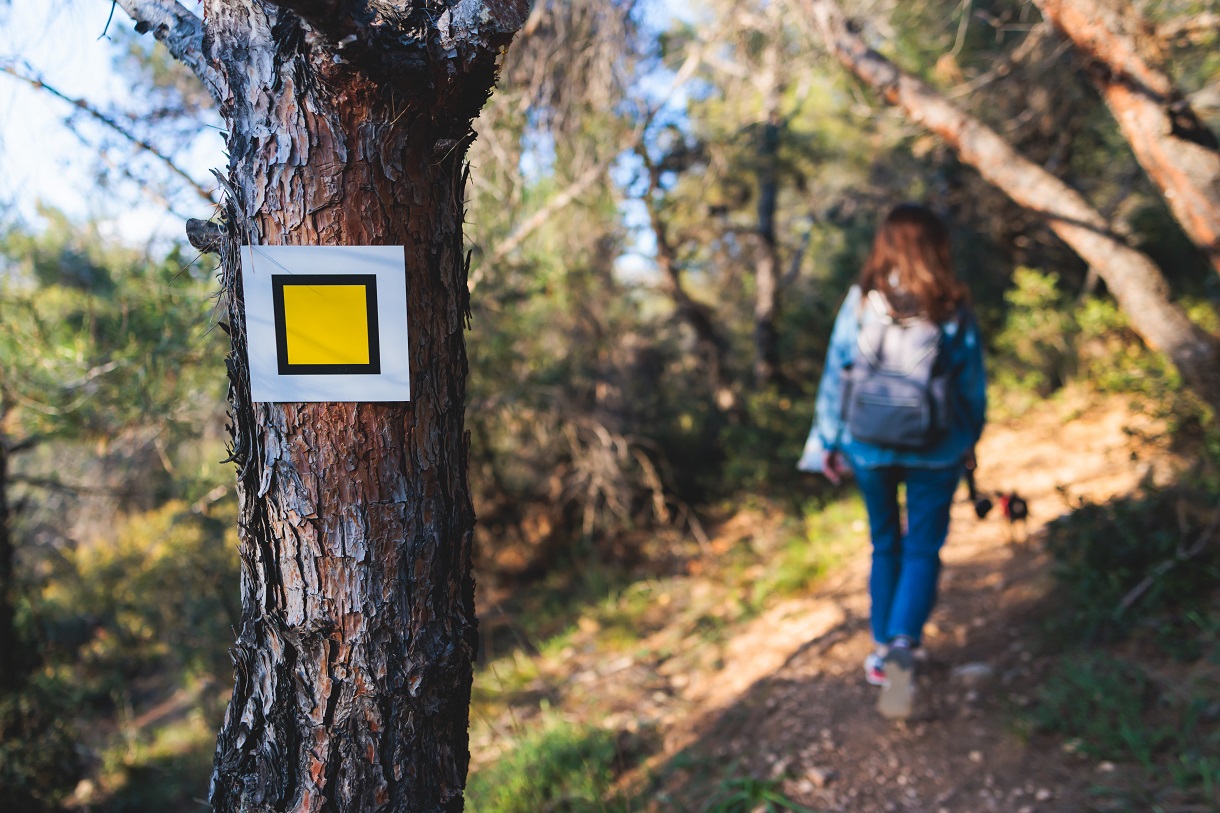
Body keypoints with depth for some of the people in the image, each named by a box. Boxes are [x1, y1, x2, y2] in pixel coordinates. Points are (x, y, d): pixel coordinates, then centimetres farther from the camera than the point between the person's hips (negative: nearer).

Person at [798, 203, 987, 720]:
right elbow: (972, 382, 1)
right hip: (936, 450, -1)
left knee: (885, 544, 18)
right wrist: (969, 441, 15)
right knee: (922, 548, 8)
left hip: (870, 447, 1)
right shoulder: (952, 309, -7)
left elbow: (836, 375, -3)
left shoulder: (860, 303, -7)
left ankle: (884, 653, 24)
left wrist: (830, 443, 6)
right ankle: (905, 644, -14)